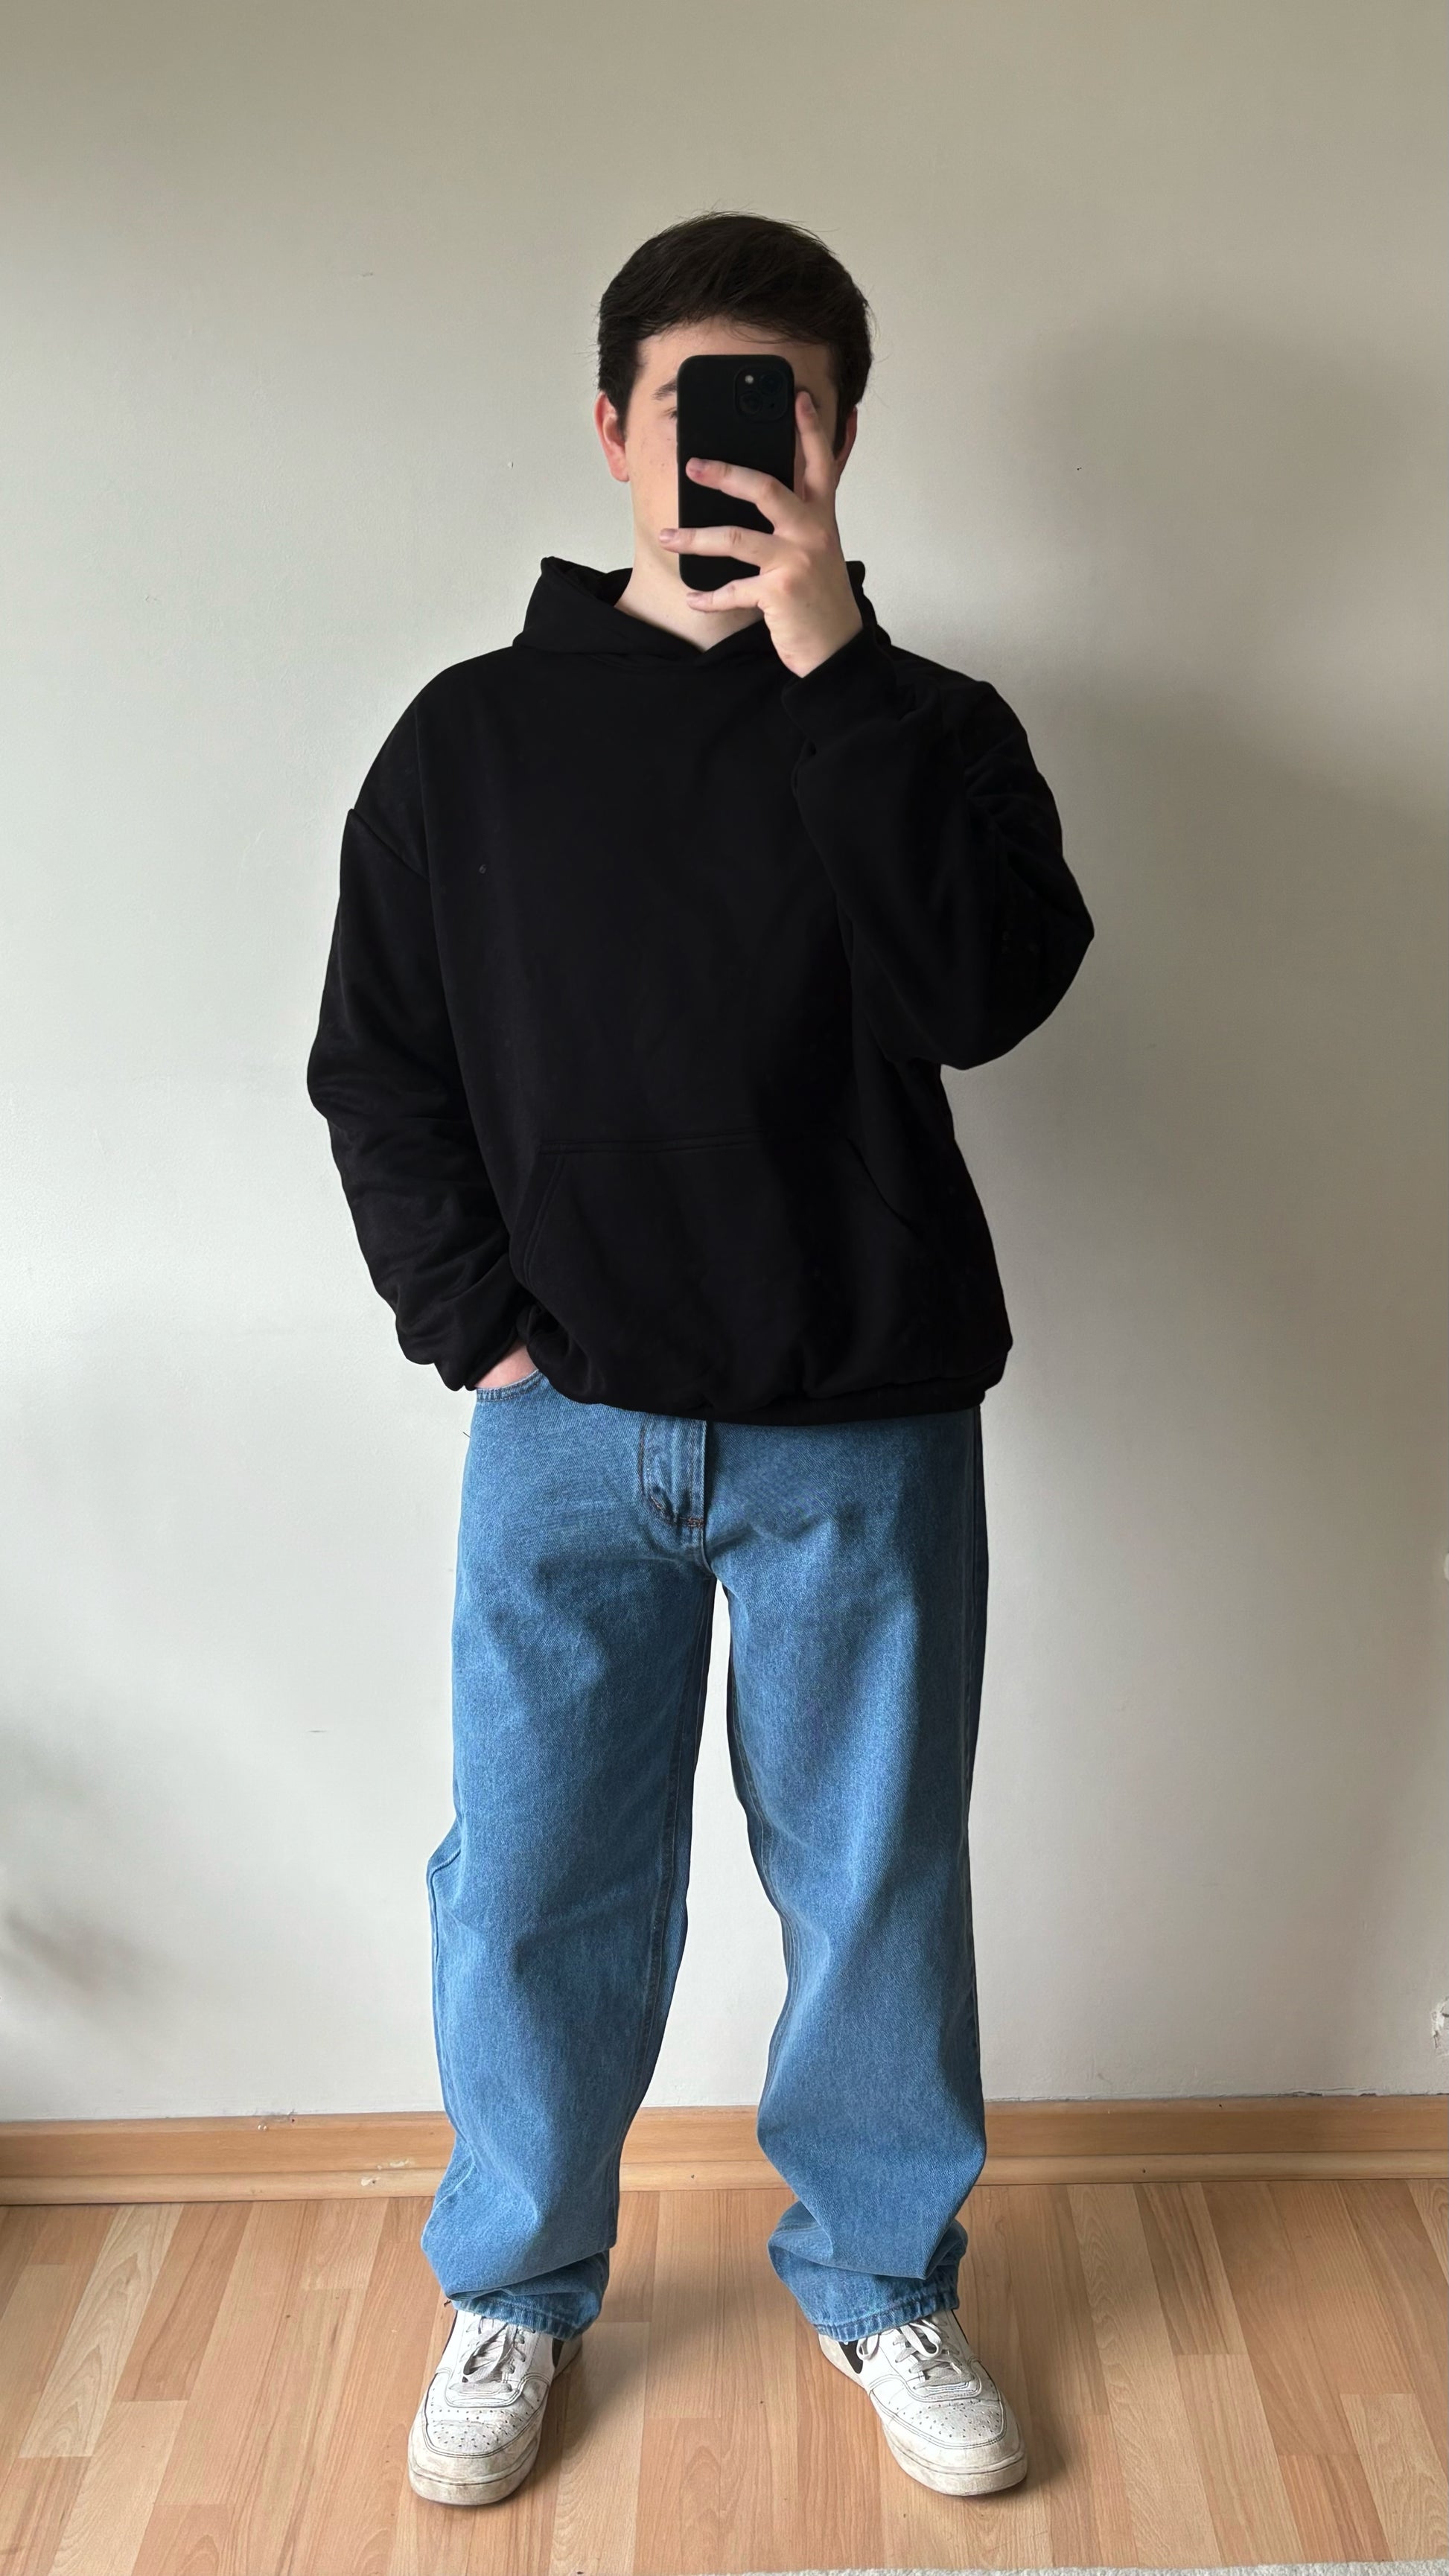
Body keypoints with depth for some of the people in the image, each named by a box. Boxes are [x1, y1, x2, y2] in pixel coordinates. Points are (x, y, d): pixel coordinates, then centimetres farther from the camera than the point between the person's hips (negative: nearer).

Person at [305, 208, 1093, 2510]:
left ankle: (883, 2279, 35)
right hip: (568, 1427, 1)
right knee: (533, 1889, 8)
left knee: (877, 1880, 11)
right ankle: (517, 2294, 33)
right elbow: (373, 1065, 8)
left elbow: (990, 991, -16)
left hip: (863, 1431, 0)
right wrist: (471, 1324, -3)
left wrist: (833, 658, -18)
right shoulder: (476, 731, 7)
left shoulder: (918, 725, 4)